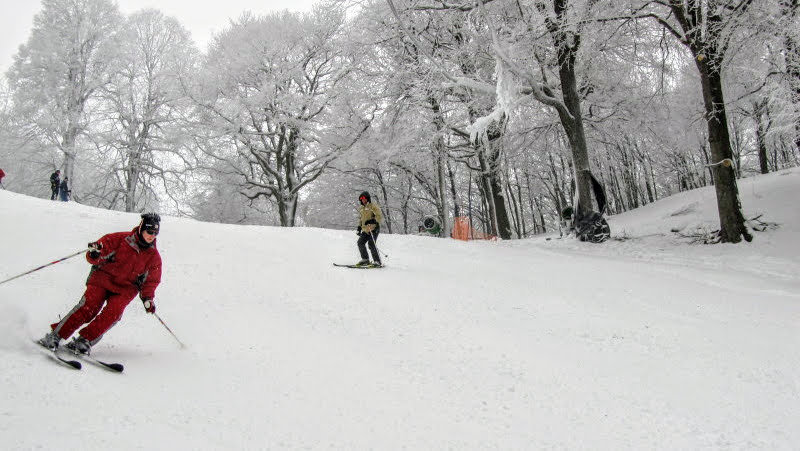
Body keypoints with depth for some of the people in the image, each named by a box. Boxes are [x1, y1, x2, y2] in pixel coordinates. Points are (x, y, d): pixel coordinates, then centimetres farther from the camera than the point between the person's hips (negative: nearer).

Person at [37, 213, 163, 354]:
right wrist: (95, 254, -29)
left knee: (113, 312, -23)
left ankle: (83, 341, -18)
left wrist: (147, 298, -3)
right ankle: (55, 335, -8)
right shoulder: (121, 239, -6)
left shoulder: (154, 256, 2)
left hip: (124, 289, 2)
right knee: (88, 308, -20)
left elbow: (151, 280, 10)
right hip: (103, 278, -2)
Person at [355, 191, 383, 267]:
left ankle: (377, 261, -10)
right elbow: (360, 218, 30)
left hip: (374, 229, -8)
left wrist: (371, 221, -25)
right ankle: (365, 259, 9)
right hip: (365, 230, 8)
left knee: (371, 244, -17)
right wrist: (359, 227, 20)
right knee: (360, 242, -2)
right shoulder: (361, 208, 18)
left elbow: (379, 216, -13)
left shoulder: (373, 206, -5)